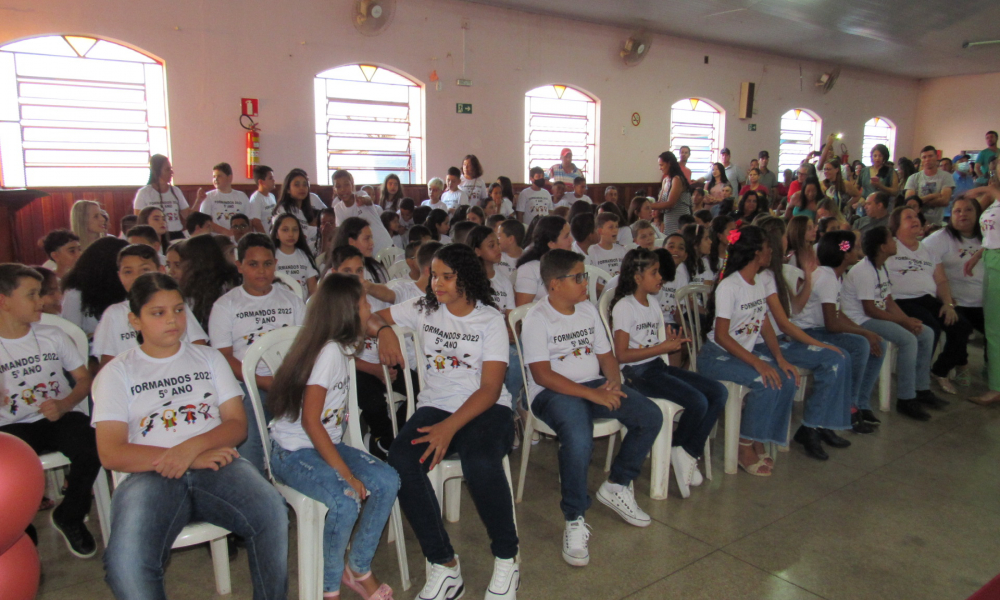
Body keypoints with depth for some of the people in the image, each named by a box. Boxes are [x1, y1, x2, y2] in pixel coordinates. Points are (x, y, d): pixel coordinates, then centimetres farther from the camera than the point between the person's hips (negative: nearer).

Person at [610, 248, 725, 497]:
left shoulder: (653, 305, 17)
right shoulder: (624, 307, -9)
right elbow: (622, 355, -15)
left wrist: (672, 343, -5)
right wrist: (661, 348, -16)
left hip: (659, 366, 9)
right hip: (637, 372, -9)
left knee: (719, 392, -6)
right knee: (698, 402, -23)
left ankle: (688, 453, -2)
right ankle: (680, 452, 3)